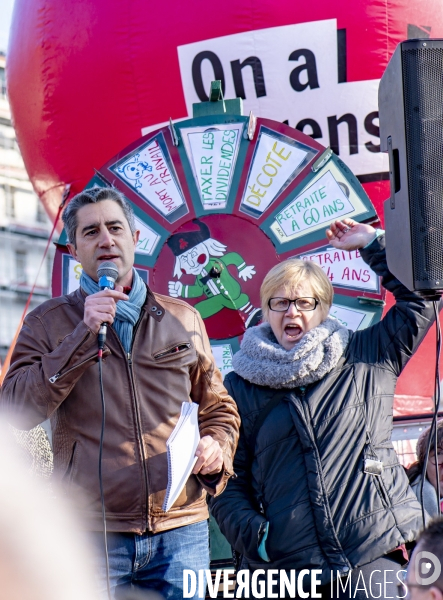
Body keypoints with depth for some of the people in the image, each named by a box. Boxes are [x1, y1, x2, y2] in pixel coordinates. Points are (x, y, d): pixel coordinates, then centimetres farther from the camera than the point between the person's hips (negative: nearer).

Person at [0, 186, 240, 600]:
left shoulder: (183, 319, 13)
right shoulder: (48, 323, 6)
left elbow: (218, 410, 19)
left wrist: (217, 450, -3)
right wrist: (84, 333, -13)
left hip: (181, 529, 2)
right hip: (91, 531, -2)